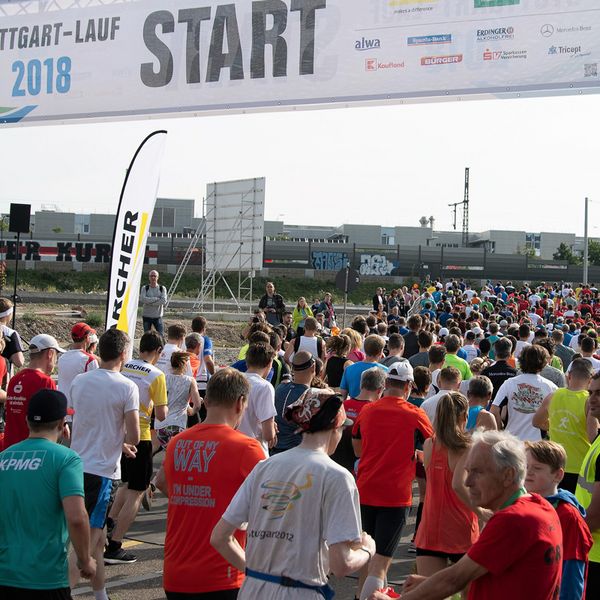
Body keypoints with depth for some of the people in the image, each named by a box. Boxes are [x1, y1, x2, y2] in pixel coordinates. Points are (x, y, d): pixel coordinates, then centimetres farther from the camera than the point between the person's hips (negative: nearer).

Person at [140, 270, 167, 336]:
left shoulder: (162, 288, 2)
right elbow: (142, 299, -16)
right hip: (146, 316, 1)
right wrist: (156, 299, -15)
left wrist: (150, 303, -16)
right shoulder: (144, 288, 1)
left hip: (158, 316, 0)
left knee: (161, 335, -6)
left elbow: (164, 301, -14)